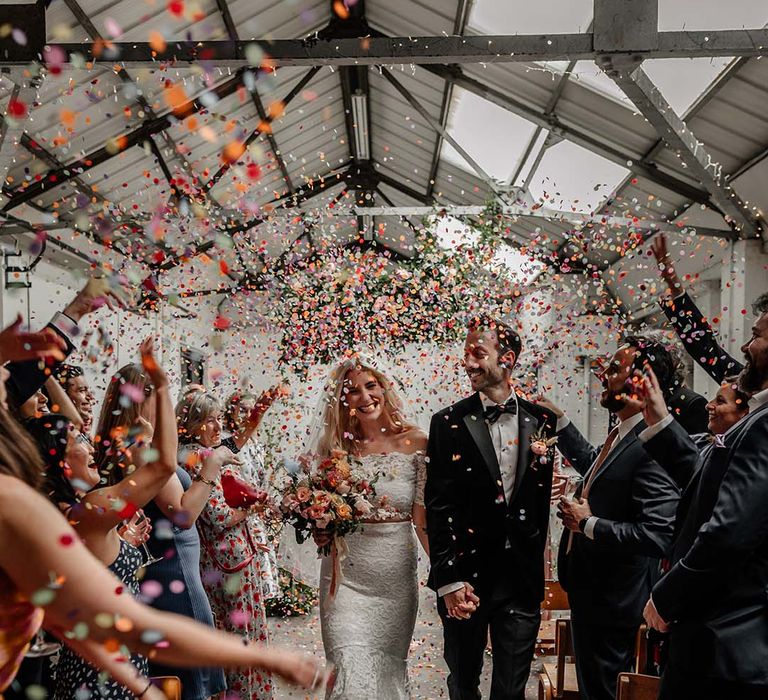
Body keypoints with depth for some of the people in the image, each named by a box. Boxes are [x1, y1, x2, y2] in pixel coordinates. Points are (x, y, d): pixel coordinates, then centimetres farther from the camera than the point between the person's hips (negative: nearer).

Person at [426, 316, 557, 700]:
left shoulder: (542, 421, 1)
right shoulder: (449, 423, -5)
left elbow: (542, 495, 6)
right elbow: (438, 506, -7)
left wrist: (535, 563, 4)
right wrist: (449, 579, -10)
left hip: (522, 578, 1)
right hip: (465, 575, -1)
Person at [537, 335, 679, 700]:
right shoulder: (620, 436, 4)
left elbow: (658, 536, -32)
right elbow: (592, 463, 27)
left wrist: (588, 524, -21)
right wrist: (558, 418, 22)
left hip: (611, 600, -9)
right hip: (590, 589, 9)